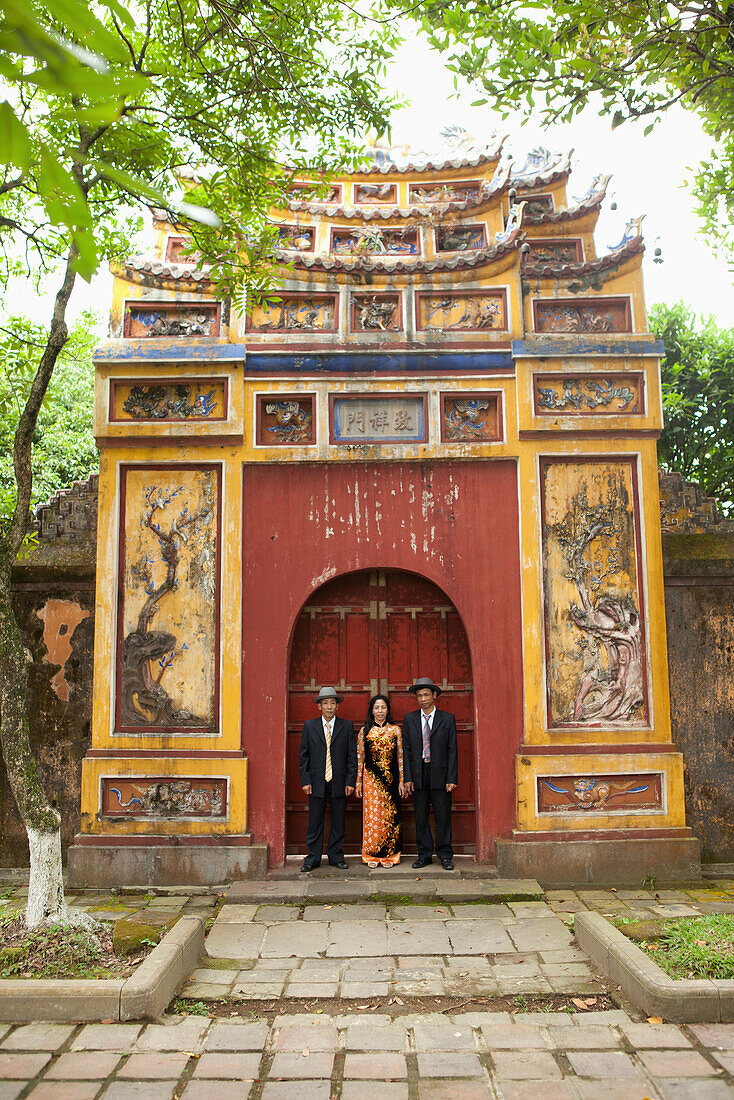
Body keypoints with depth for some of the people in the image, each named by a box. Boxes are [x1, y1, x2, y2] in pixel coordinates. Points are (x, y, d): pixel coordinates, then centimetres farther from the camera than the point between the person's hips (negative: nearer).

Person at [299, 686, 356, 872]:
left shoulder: (347, 727, 5)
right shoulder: (309, 726, 5)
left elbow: (352, 755, 3)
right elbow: (303, 755, 6)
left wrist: (350, 781, -4)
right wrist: (305, 780, -3)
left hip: (339, 782, 0)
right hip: (316, 782, 0)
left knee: (338, 821, 6)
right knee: (315, 821, 4)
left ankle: (336, 856, 17)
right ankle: (313, 857, 13)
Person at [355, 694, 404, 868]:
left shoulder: (395, 730, 6)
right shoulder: (365, 730, 6)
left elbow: (400, 756, 6)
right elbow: (360, 757, 7)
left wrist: (401, 781, 1)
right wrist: (358, 782, 4)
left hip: (390, 778, 0)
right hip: (371, 779, 0)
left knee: (390, 815, 1)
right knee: (372, 814, -2)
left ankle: (389, 855, 10)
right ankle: (372, 855, 8)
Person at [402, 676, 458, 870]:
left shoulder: (447, 719, 3)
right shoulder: (409, 719, 7)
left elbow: (452, 750, 1)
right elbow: (406, 750, 6)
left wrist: (452, 778, -6)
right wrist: (408, 778, -1)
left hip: (440, 774, -2)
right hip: (418, 774, 2)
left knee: (443, 816, 1)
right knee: (420, 817, 6)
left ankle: (445, 855, 12)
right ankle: (425, 855, 16)